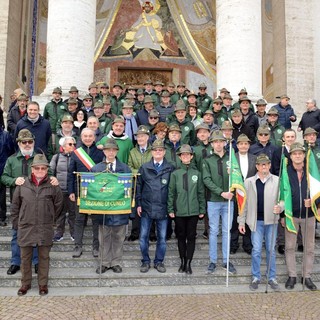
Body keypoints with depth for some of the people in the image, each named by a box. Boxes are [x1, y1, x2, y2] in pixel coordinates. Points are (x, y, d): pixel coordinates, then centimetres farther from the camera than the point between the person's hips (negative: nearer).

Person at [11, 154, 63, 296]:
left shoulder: (53, 186, -6)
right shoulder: (22, 185, -3)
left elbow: (58, 205, 6)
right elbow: (15, 206, 7)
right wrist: (16, 224, 8)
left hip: (45, 229, -1)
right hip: (25, 228, 1)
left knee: (44, 257, 12)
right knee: (25, 257, 14)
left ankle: (43, 284, 28)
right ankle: (25, 283, 32)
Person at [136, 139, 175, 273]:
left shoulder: (170, 168, 0)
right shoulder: (144, 168, 4)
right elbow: (138, 186, 5)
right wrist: (138, 204, 0)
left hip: (163, 208, 0)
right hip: (146, 207, 1)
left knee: (162, 237, 9)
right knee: (144, 236, 6)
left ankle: (159, 261, 25)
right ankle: (145, 261, 22)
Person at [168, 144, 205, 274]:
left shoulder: (196, 173, 2)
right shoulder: (175, 174, 0)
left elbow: (201, 192, 5)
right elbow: (171, 193, 1)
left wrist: (202, 210, 3)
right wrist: (170, 209, -4)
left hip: (193, 210, 0)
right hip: (179, 211, 0)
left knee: (191, 237, 5)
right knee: (181, 237, 10)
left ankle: (188, 263, 15)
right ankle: (182, 262, 24)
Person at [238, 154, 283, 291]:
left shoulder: (278, 181, 0)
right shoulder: (249, 182, 1)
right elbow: (244, 202, 3)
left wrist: (280, 207, -22)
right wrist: (241, 221, 3)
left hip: (271, 220, 1)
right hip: (256, 221, 0)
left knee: (271, 250, 10)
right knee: (256, 250, 4)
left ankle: (272, 277, 25)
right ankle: (256, 277, 19)